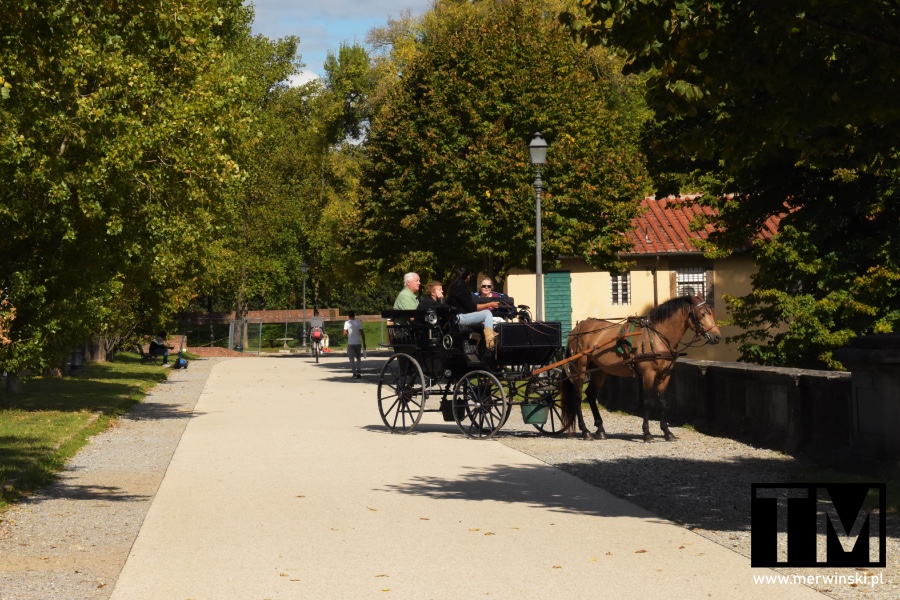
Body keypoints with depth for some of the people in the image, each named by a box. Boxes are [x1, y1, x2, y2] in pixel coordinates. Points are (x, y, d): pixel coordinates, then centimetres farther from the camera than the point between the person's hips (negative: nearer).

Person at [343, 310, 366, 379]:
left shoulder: (347, 323, -5)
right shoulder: (358, 322, -1)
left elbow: (345, 333, -9)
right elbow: (362, 333, -1)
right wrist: (364, 343, 4)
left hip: (350, 343, -2)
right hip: (358, 343, 2)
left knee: (351, 359, 4)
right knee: (358, 358, 14)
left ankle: (354, 374, -3)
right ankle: (359, 372, 4)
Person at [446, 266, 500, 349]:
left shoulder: (454, 286, 16)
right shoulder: (461, 288, -16)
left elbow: (469, 305, 19)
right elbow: (472, 308, -14)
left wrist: (486, 306, 13)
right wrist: (489, 304, -3)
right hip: (460, 317, -11)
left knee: (486, 311, 15)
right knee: (487, 314, -11)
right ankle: (490, 342, -26)